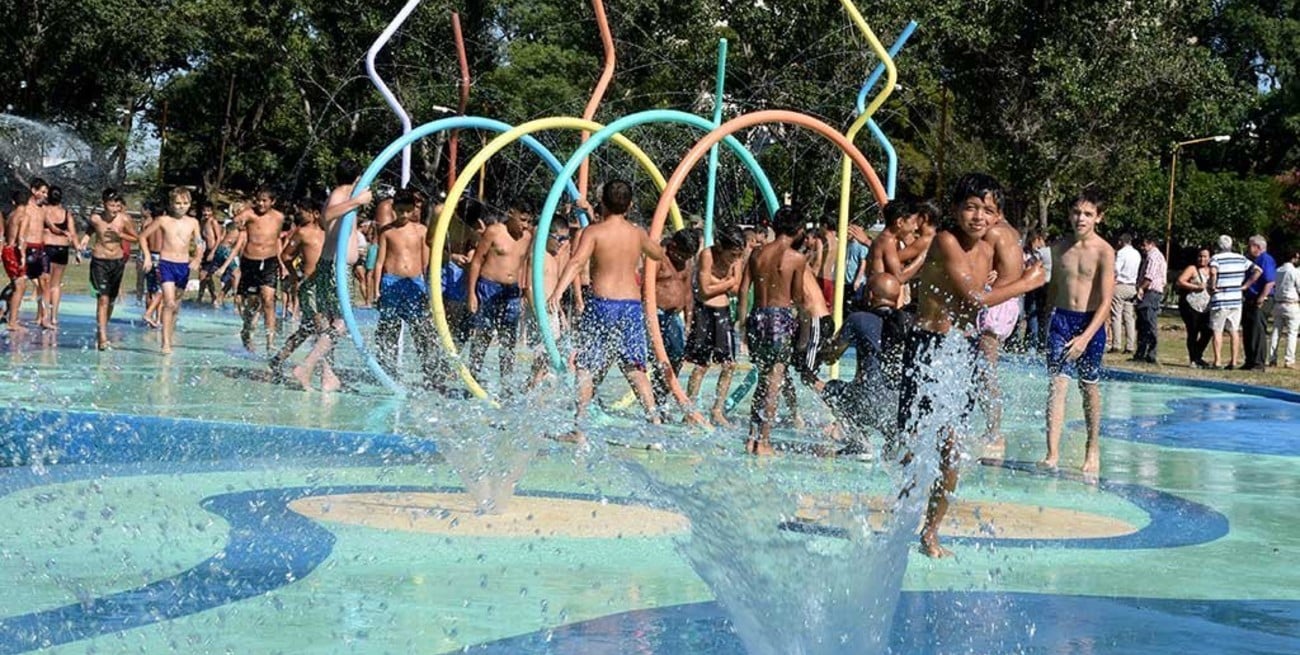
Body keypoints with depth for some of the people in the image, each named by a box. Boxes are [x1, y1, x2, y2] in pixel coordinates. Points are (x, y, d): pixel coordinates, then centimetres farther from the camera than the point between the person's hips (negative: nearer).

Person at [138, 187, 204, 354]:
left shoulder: (193, 222, 5)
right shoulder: (163, 220, -2)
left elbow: (199, 246, 8)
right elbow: (143, 236, 6)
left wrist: (197, 259, -11)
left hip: (184, 265, 3)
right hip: (167, 264, -3)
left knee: (176, 304, 15)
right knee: (169, 303, -16)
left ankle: (171, 332, 36)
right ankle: (166, 342, -17)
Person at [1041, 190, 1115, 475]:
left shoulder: (1104, 252, -9)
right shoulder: (1060, 248, 5)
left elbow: (1106, 301, -14)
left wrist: (1085, 337, -23)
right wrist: (1046, 324, 18)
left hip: (1091, 323, -3)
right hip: (1061, 318, 3)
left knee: (1089, 387, 9)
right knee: (1057, 383, -8)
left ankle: (1093, 448, 27)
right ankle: (1053, 453, -12)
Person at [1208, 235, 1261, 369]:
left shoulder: (1216, 258, -7)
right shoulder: (1241, 259, 8)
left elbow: (1213, 272, -28)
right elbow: (1257, 271, 5)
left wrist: (1212, 287, -14)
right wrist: (1245, 285, 6)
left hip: (1220, 301, -4)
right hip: (1236, 300, 4)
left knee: (1217, 331, 1)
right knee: (1235, 331, 10)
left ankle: (1217, 362, -2)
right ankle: (1234, 361, 10)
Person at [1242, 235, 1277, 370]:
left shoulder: (1266, 260, -11)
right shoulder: (1252, 261, 18)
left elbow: (1270, 282, -19)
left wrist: (1260, 300, -21)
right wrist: (1244, 298, 15)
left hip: (1260, 303, -9)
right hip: (1249, 301, 9)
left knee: (1258, 332, -8)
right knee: (1248, 332, 11)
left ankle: (1259, 362, -5)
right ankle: (1250, 361, 17)